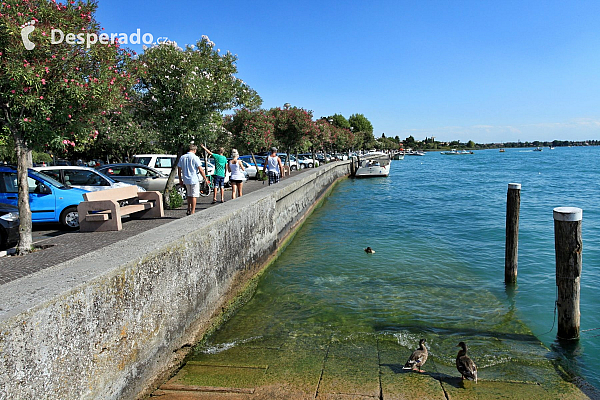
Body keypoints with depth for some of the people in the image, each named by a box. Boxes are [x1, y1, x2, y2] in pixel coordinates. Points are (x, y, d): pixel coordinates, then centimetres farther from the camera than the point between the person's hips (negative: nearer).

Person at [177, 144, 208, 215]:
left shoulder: (182, 157, 6)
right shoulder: (195, 157, -11)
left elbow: (179, 170, 9)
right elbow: (200, 170, -14)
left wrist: (180, 180, 18)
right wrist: (205, 179, -5)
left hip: (186, 180, 6)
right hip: (194, 180, -6)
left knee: (189, 195, 20)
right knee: (194, 196, 2)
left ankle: (188, 210, 21)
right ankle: (192, 212, 4)